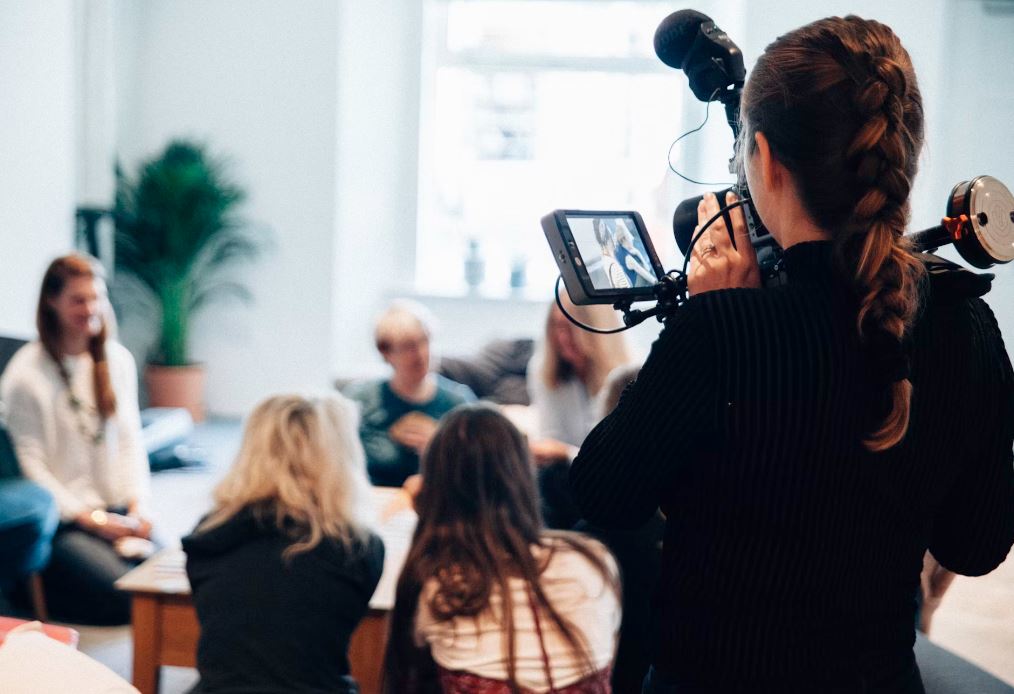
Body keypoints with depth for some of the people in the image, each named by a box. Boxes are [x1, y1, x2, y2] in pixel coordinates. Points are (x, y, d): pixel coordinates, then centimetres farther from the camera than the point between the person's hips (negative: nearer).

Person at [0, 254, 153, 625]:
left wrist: (138, 504, -2)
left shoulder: (118, 360, 10)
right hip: (63, 521, -5)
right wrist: (92, 520, -13)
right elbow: (30, 466, -10)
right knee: (131, 598, -22)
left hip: (117, 511, 6)